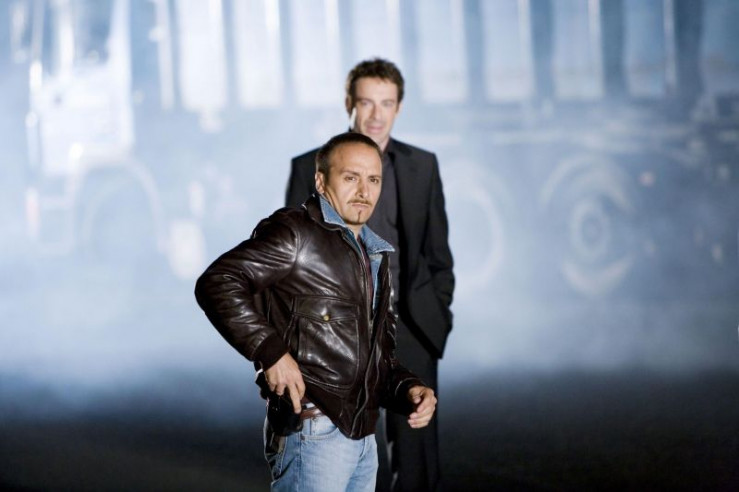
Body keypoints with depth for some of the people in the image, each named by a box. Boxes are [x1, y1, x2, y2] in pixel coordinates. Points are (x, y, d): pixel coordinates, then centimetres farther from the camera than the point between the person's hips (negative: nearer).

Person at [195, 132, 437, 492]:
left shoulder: (375, 258, 21)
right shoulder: (295, 235, -7)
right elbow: (216, 283, -18)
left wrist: (408, 389, 5)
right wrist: (271, 351, -23)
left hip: (363, 437, 9)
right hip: (312, 432, -9)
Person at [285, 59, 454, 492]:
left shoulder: (423, 166, 6)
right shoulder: (311, 168, 0)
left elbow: (438, 251, 11)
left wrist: (440, 314, 5)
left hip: (411, 330, 1)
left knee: (417, 455, -1)